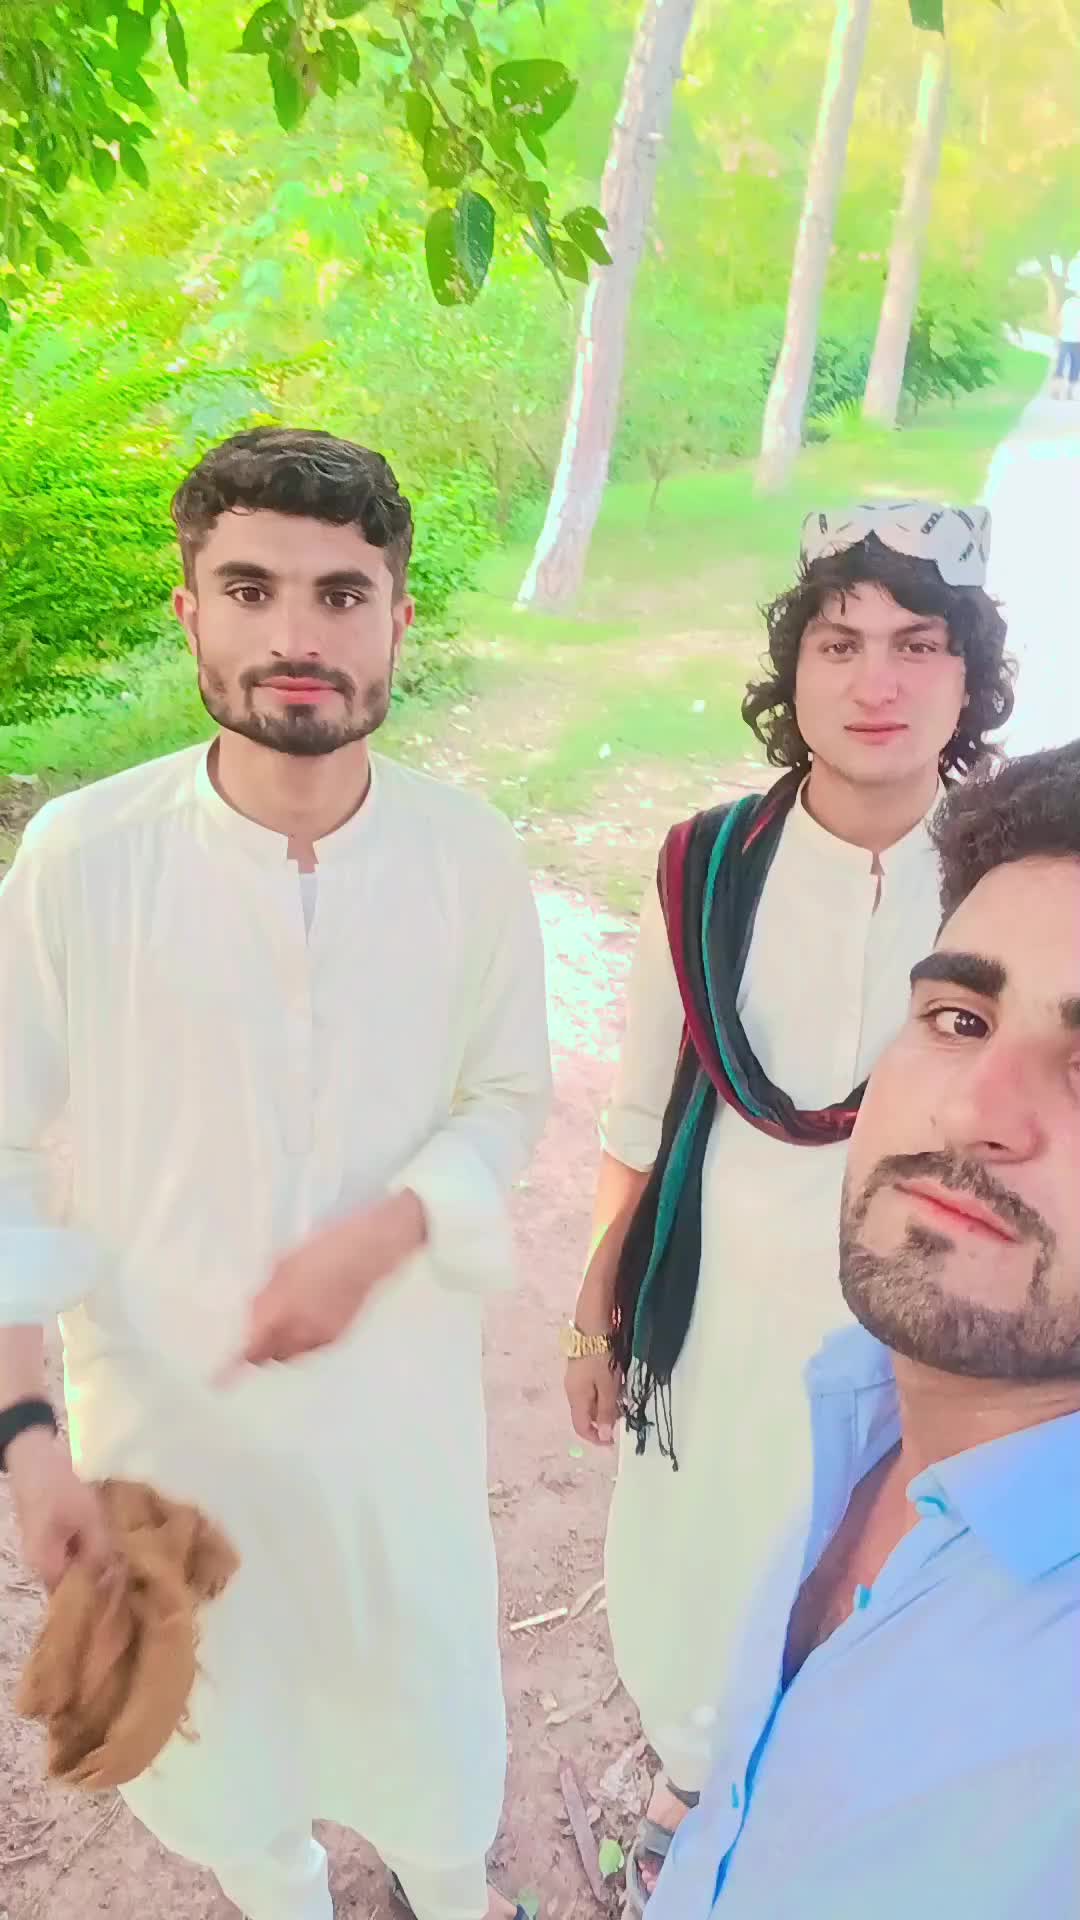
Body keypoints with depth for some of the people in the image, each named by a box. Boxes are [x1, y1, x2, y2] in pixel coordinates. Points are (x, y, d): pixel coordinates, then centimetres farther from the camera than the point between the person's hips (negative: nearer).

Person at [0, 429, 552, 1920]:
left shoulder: (473, 857, -15)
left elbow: (509, 1097, -2)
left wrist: (377, 1237, -19)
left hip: (397, 1377, 1)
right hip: (163, 1391, 0)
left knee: (426, 1672, 23)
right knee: (209, 1699, 23)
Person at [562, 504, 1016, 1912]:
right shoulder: (706, 871, -11)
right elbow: (643, 1119, -1)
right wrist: (598, 1313, 5)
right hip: (720, 1309, 1)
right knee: (687, 1580, 21)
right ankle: (688, 1778, 57)